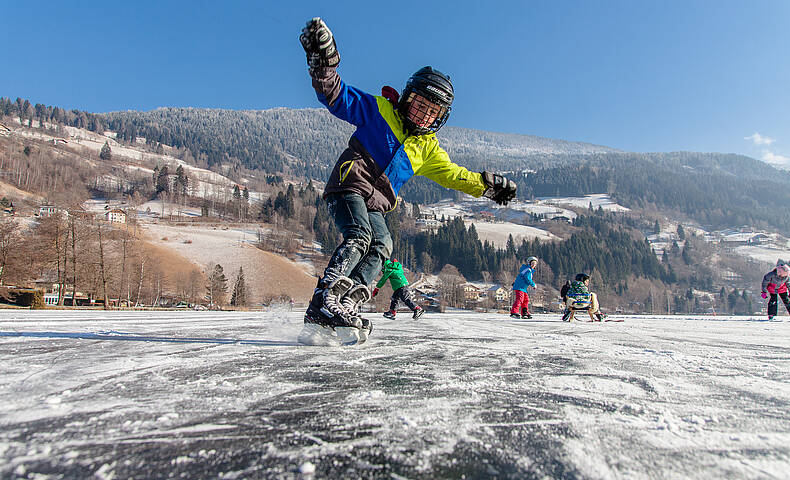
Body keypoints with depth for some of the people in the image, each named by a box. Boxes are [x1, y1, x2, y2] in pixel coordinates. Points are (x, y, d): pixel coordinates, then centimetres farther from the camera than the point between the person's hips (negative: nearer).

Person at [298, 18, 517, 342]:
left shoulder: (428, 148, 19)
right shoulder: (378, 111, 2)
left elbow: (452, 174, 24)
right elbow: (339, 98, -6)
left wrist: (487, 185, 17)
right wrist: (324, 63, -23)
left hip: (375, 205, 7)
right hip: (349, 186, -7)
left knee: (381, 248, -12)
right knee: (359, 237, -27)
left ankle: (346, 307, -21)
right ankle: (324, 300, -35)